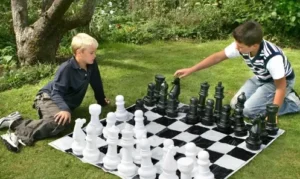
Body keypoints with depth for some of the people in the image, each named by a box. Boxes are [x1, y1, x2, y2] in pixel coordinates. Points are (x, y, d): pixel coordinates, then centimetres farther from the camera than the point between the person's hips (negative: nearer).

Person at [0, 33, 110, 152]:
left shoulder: (92, 65, -1)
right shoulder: (66, 68, -19)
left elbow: (96, 83, 15)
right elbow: (57, 92, -22)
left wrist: (102, 100, 25)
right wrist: (65, 109, -38)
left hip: (66, 102, 7)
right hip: (49, 97, -7)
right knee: (60, 121, -37)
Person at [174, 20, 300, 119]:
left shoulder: (272, 57, -39)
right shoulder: (241, 45, -24)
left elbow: (281, 87, -30)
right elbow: (217, 57, -13)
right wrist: (190, 70, -16)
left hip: (279, 81, -6)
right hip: (261, 78, 7)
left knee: (248, 110, -18)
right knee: (235, 105, -1)